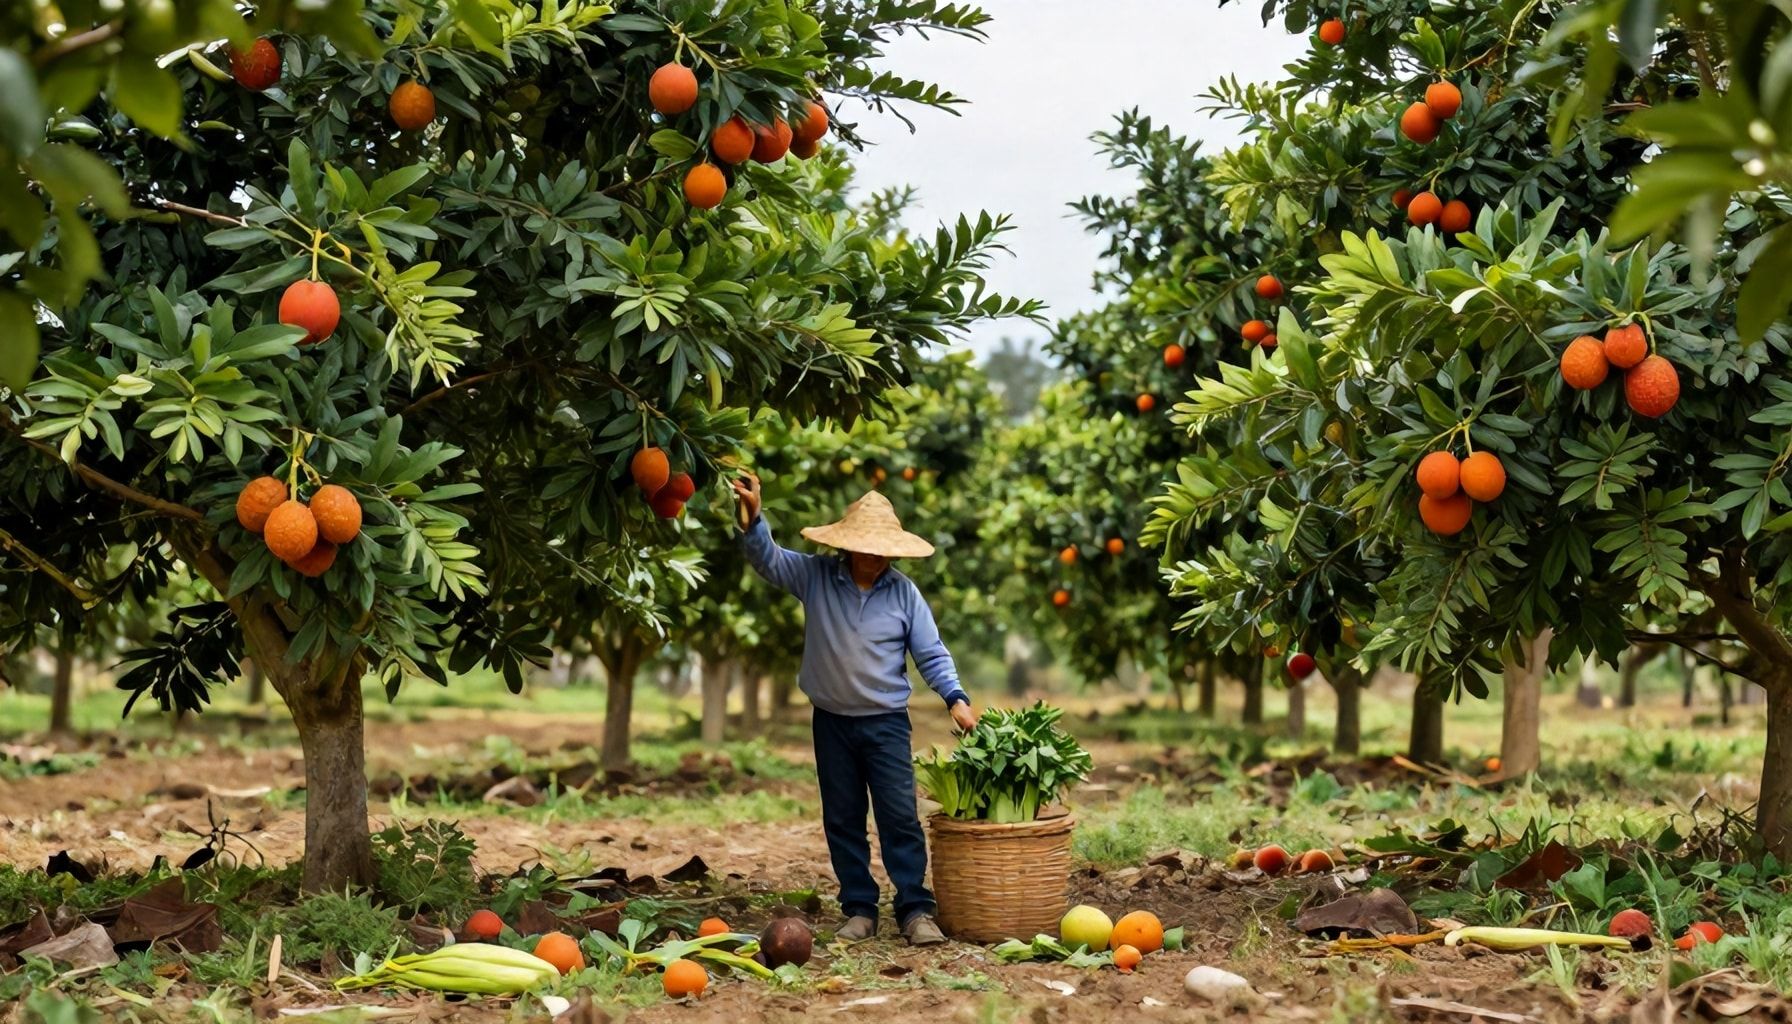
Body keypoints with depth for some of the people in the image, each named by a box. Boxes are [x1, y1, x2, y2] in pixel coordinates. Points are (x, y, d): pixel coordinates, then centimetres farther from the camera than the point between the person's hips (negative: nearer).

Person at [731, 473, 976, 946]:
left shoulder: (904, 592, -3)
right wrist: (751, 517, -28)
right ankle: (860, 909, 16)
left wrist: (955, 698, -13)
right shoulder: (815, 577, -2)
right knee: (842, 820, 8)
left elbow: (931, 653, 0)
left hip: (887, 723, -2)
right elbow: (766, 557, -9)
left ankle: (915, 909, 0)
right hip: (832, 721, 2)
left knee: (900, 817, -5)